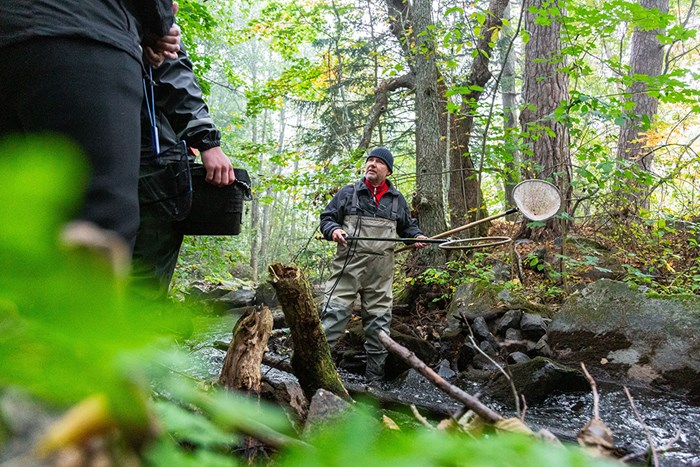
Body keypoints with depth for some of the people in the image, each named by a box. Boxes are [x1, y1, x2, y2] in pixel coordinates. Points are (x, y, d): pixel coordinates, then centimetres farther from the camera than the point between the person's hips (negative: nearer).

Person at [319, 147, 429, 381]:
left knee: (379, 318, 7)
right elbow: (327, 218, 8)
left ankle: (375, 374, 18)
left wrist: (417, 236, 5)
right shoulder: (348, 192, 7)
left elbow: (407, 226, 26)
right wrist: (333, 230, -13)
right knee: (334, 313, -9)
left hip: (381, 272, 3)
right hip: (348, 266, -2)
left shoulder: (397, 199, 15)